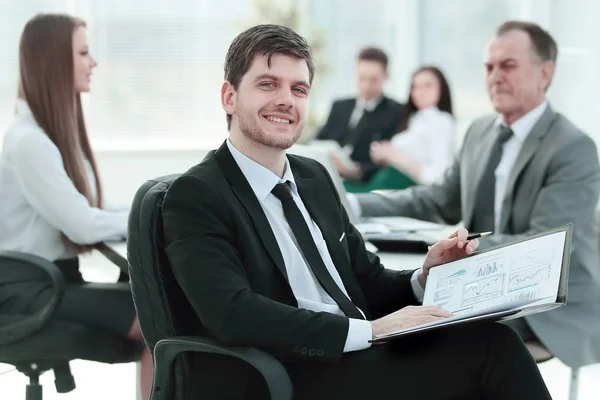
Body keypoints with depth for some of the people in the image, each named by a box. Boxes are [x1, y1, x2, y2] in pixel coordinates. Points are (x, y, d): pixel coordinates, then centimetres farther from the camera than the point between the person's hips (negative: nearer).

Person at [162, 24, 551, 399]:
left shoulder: (314, 177, 16)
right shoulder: (196, 195, -6)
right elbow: (234, 315, -21)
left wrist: (426, 276, -3)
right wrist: (370, 331, -23)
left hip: (361, 361, 7)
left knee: (489, 336, -21)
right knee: (485, 348, -22)